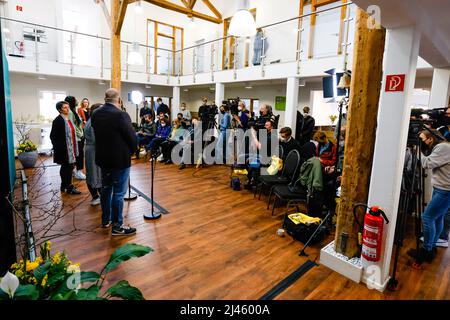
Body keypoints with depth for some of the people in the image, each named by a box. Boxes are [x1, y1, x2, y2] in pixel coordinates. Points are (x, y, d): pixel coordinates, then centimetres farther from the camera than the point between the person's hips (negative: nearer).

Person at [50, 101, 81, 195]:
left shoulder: (68, 119, 12)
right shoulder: (58, 120, -14)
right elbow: (53, 136, -15)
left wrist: (74, 148, 16)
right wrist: (58, 148, -17)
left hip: (70, 148, 9)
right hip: (64, 149, -9)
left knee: (66, 167, 17)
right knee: (67, 167, -2)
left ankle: (64, 185, 29)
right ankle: (69, 187, 9)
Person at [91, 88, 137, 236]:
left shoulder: (95, 114, 3)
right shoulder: (121, 115, -20)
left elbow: (97, 134, 6)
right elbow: (132, 137, -16)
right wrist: (131, 151, 1)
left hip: (103, 158, 7)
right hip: (120, 159, -7)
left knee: (106, 189, 19)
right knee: (118, 193, 1)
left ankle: (106, 220, 33)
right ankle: (117, 226, 10)